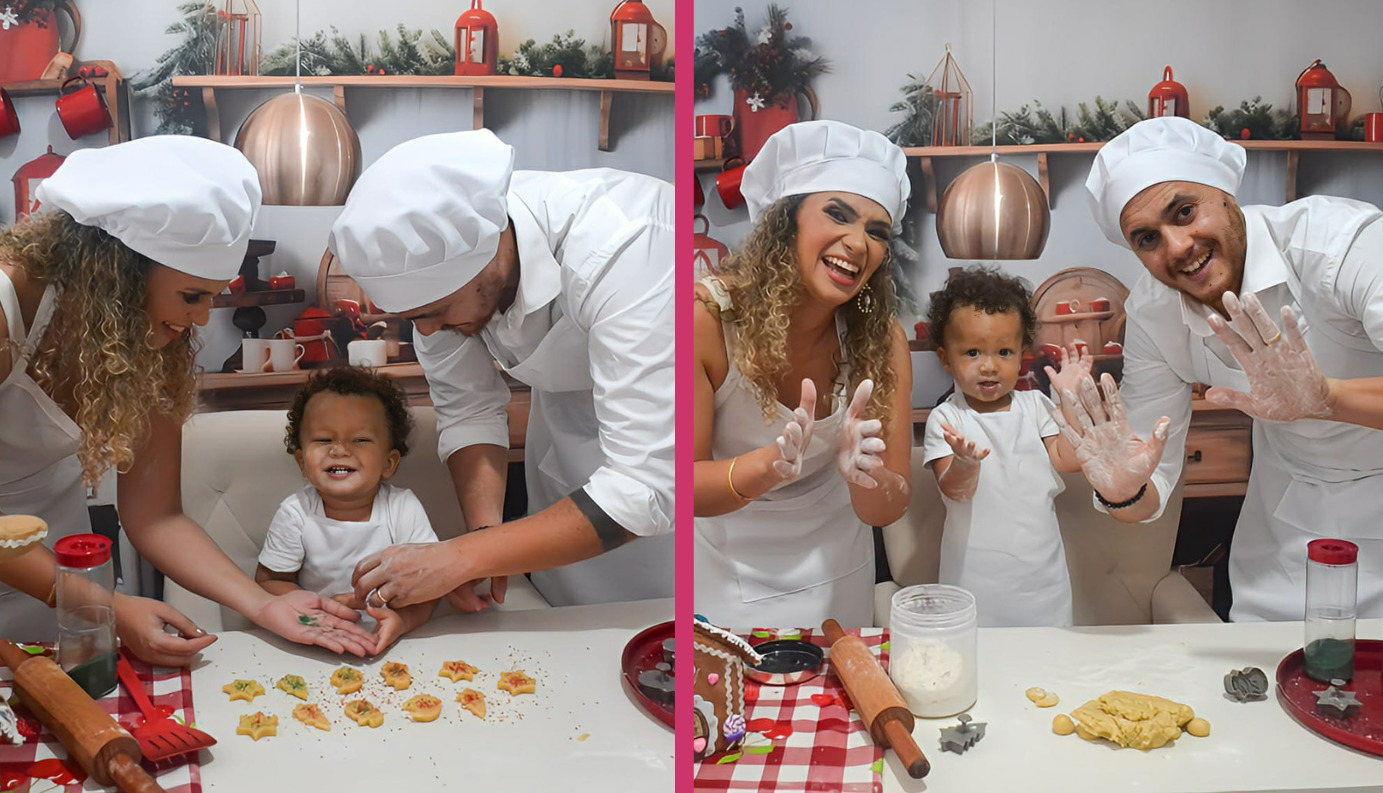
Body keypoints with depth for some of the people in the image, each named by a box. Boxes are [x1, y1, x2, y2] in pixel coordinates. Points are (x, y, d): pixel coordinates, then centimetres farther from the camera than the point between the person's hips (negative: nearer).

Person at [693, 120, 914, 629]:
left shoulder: (882, 340, -17)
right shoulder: (706, 316, -26)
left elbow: (887, 511, -16)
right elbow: (689, 486, -23)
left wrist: (865, 476, -38)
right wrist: (770, 467, -42)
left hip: (834, 573, 3)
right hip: (724, 573, -2)